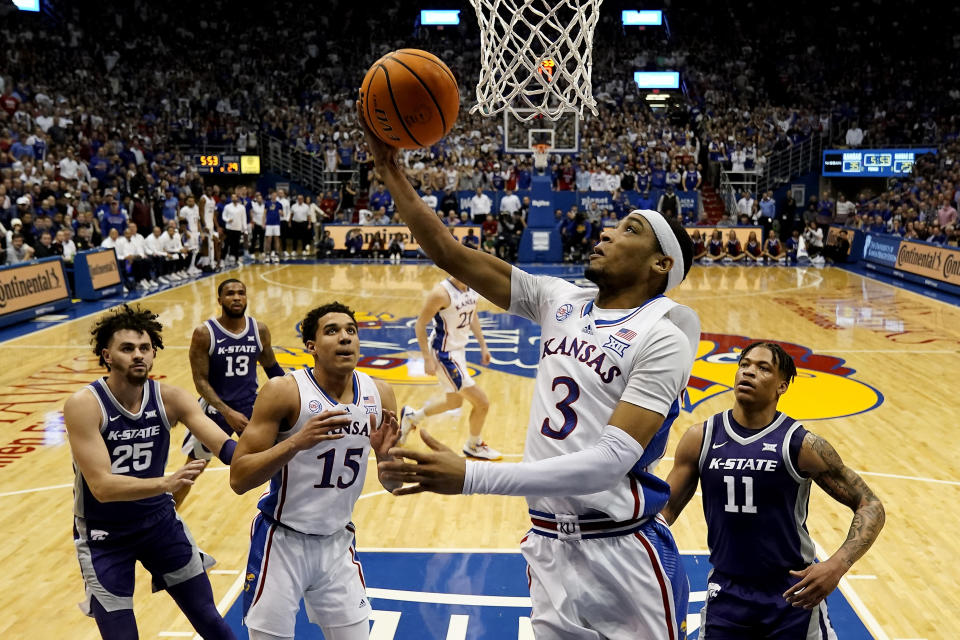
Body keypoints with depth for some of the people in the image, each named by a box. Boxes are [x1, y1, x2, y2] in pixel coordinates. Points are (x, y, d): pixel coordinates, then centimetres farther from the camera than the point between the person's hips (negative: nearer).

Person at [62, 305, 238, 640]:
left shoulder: (169, 398, -13)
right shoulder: (83, 405, -23)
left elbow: (224, 446, -22)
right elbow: (102, 486, -29)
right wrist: (166, 483, -44)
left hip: (160, 521, 3)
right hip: (104, 535, -3)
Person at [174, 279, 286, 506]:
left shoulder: (260, 329, -6)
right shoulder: (204, 333, -15)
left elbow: (270, 366, 11)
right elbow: (200, 381, -14)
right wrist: (227, 413, -24)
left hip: (251, 406, 2)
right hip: (216, 407, -2)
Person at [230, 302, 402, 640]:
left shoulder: (379, 395, -5)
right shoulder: (283, 391, -17)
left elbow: (392, 486, 2)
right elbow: (238, 479, -19)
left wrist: (385, 455, -19)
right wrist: (297, 442, -32)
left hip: (338, 543, 4)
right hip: (282, 541, -4)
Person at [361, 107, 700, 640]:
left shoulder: (663, 337, -15)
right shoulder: (561, 301, 3)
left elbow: (612, 461, -25)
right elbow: (450, 255, 3)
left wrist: (470, 477, -31)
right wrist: (392, 171, -5)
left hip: (622, 552, -5)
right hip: (548, 545, 5)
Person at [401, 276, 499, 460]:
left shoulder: (473, 288, 0)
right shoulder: (441, 293, -24)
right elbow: (420, 325, -19)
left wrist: (483, 345, 13)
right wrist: (427, 359, -21)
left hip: (459, 349, 9)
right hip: (444, 354, -9)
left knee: (454, 402, 24)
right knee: (482, 402, -4)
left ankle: (411, 417, 44)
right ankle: (473, 446, 22)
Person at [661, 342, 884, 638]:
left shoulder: (801, 444, -12)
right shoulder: (699, 439, -5)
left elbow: (870, 506, -8)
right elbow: (666, 507, 3)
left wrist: (837, 565, -22)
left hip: (792, 593, -1)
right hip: (727, 591, 2)